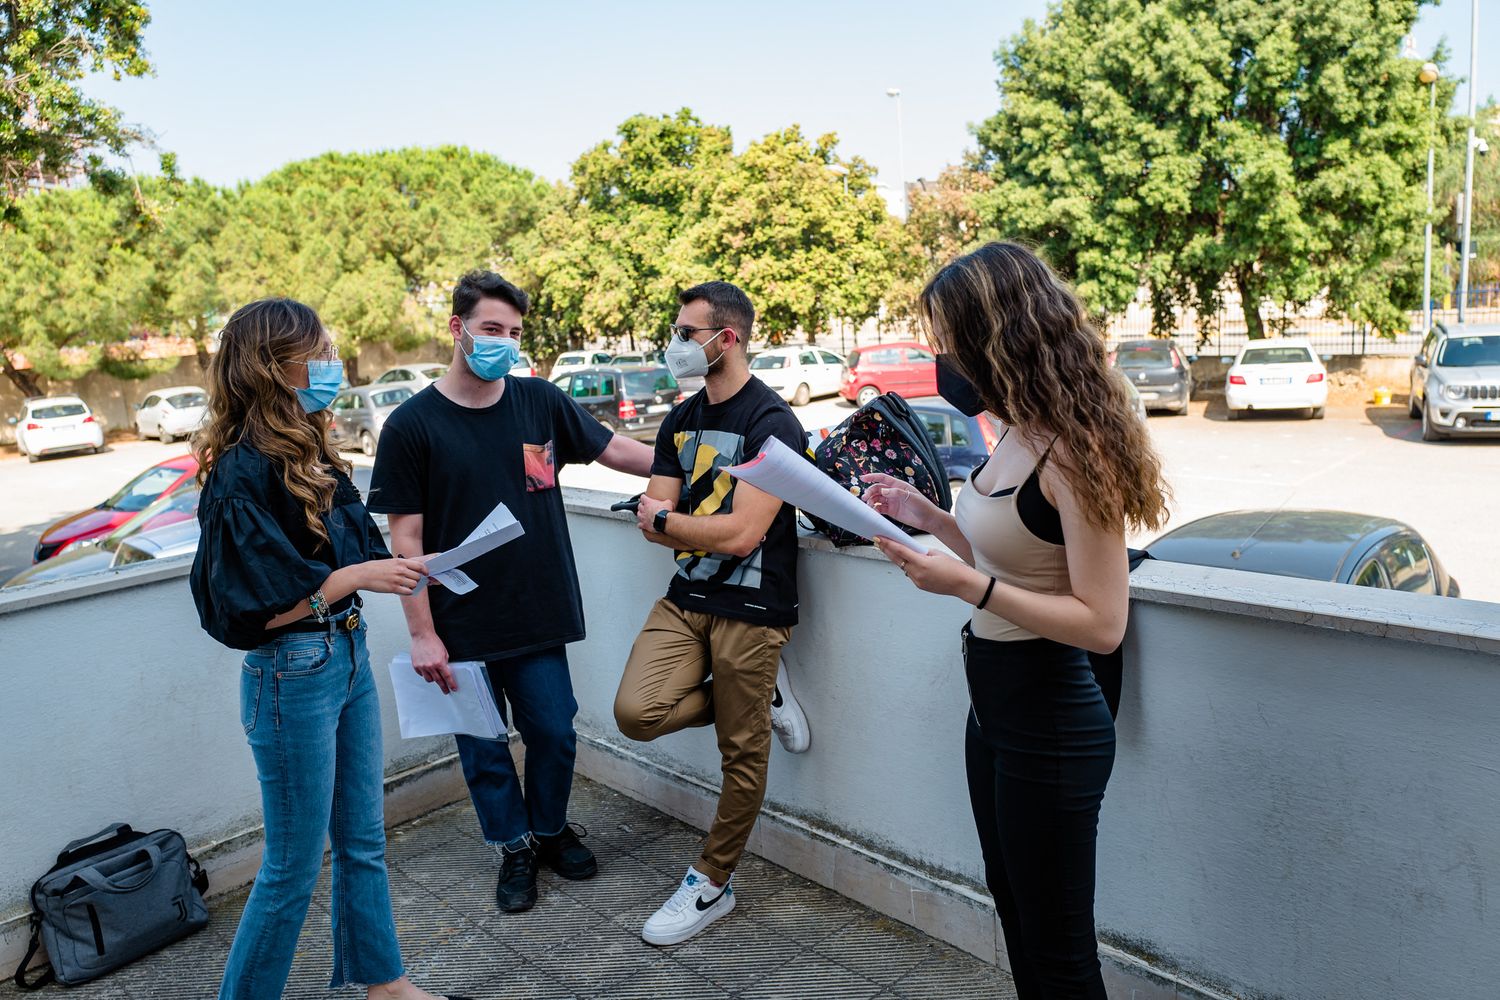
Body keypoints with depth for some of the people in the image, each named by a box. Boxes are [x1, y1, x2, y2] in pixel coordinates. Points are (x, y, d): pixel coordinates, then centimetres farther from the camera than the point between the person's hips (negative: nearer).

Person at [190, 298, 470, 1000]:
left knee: (363, 840, 21)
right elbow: (248, 609, -21)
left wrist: (396, 566, -5)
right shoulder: (244, 473, -19)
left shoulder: (309, 454, 6)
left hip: (349, 657, 8)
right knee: (294, 866, 8)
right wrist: (357, 576, -21)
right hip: (293, 677, -8)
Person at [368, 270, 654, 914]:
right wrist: (422, 633, -10)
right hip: (461, 626, -2)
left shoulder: (539, 401, 0)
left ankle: (550, 829, 39)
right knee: (484, 749, 12)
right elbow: (406, 537, -8)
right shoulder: (412, 425, -8)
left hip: (538, 614, 3)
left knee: (554, 733, 12)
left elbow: (614, 450, 9)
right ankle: (514, 848, 35)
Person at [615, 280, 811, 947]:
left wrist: (667, 521, -5)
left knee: (742, 752, 4)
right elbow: (650, 521, 6)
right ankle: (759, 696, 13)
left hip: (752, 607, -6)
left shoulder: (772, 423, -14)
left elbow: (741, 535, -21)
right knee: (636, 712, -11)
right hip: (687, 597, 6)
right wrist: (704, 527, -13)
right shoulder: (680, 422, 10)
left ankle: (712, 885, 25)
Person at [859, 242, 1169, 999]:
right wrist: (926, 517, 3)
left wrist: (968, 586, -29)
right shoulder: (1016, 438, 2)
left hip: (1049, 727, -9)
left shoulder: (1072, 454, -24)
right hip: (993, 710, 9)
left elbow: (1101, 624, -23)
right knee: (1014, 909, 27)